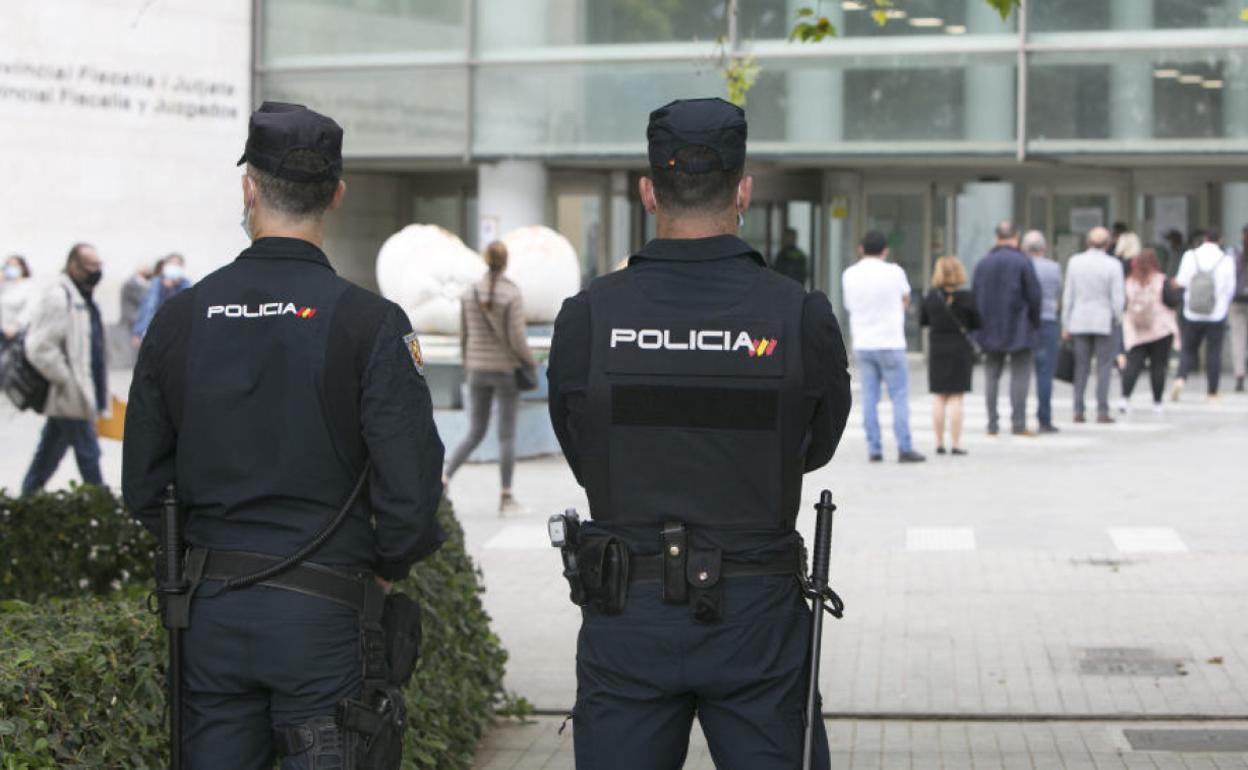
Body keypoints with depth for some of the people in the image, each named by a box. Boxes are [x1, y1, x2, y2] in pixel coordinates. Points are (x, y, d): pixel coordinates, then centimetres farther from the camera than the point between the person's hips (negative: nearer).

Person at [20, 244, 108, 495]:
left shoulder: (82, 298, 15)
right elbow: (39, 349, -23)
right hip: (72, 398, -10)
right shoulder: (58, 297, -17)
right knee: (88, 455, -4)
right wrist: (68, 380, -18)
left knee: (49, 454, 16)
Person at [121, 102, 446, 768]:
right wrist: (384, 569, 6)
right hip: (322, 613, -3)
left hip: (209, 611, 3)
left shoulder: (179, 318, 2)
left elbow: (143, 486, 7)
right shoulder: (368, 322, -9)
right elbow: (411, 487, -12)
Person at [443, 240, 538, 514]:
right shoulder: (512, 295, -14)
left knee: (475, 434, 11)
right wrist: (531, 363, 2)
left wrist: (468, 367, 20)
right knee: (507, 435, 3)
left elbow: (465, 336, 7)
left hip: (478, 371, 5)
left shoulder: (469, 293, 2)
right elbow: (517, 339, -16)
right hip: (506, 370, -5)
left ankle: (443, 480, -7)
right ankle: (506, 499, 6)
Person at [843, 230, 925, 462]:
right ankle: (904, 448, -4)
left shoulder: (849, 275, 2)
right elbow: (905, 300, 7)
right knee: (900, 396, 0)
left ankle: (874, 449, 5)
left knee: (870, 397, 6)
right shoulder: (894, 272, -8)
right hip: (890, 343, -4)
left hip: (862, 345, 4)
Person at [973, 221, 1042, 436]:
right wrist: (1035, 322, 4)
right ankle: (1018, 424, -4)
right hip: (1019, 329, -4)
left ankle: (992, 424, 8)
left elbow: (976, 298, 8)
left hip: (990, 329, 4)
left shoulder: (983, 264, 6)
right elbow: (1034, 296, -9)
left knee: (991, 375, 9)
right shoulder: (1023, 262, -8)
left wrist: (982, 324, 13)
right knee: (1020, 374, 0)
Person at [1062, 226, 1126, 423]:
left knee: (1081, 367, 9)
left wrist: (1065, 324, 9)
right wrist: (1117, 319, 8)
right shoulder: (1113, 265, -9)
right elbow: (1118, 297, -9)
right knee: (1104, 366, 3)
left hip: (1080, 322, 3)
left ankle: (1079, 410, 7)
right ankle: (1102, 411, -1)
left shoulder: (1074, 262, -1)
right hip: (1104, 322, -3)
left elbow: (1068, 295, 3)